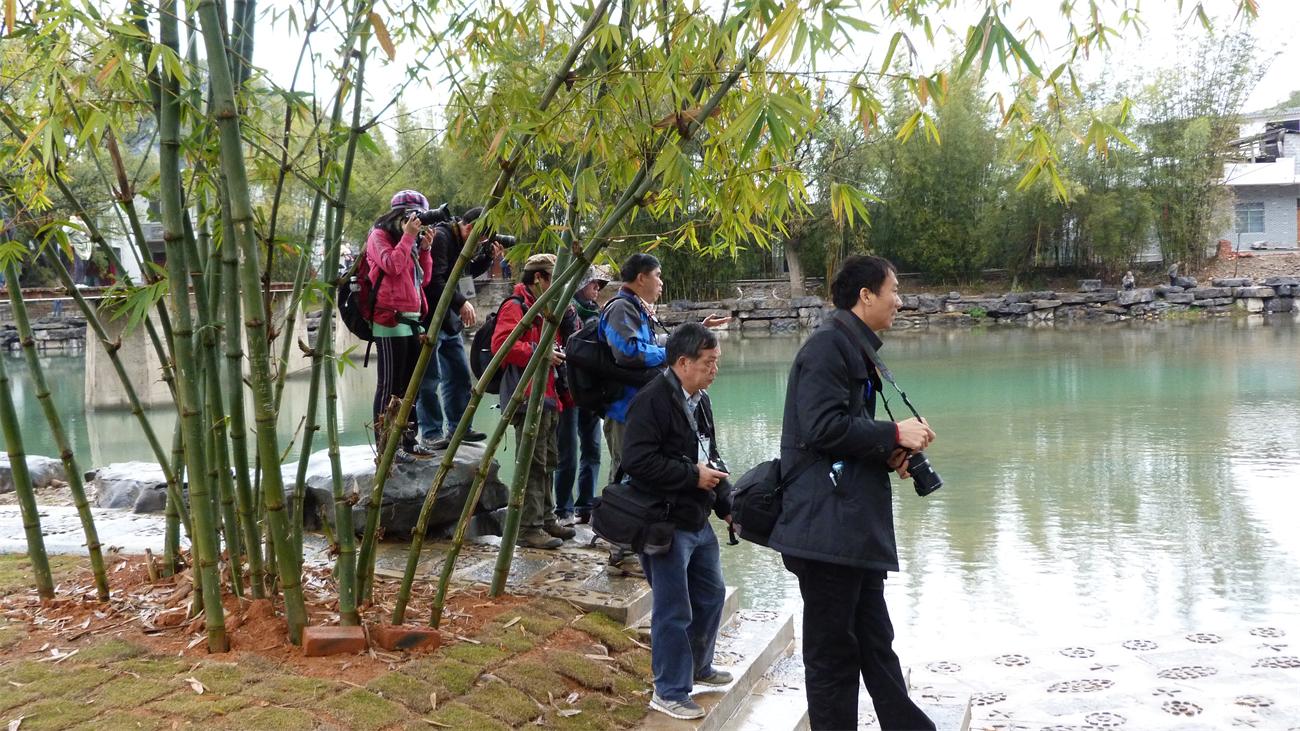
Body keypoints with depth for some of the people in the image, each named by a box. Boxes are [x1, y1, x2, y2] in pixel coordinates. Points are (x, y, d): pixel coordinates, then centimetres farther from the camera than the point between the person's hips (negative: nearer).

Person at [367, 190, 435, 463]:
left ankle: (406, 439, 16)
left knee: (410, 384, 9)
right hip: (390, 319, -8)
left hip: (412, 319, 8)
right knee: (390, 384, -8)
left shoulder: (410, 240, 22)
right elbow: (392, 266, -18)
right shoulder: (379, 236, 0)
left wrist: (425, 248, 8)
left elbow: (424, 278, 18)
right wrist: (407, 236, -11)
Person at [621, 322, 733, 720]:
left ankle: (698, 666, 42)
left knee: (711, 595, 21)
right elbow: (638, 462, -27)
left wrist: (727, 506, 11)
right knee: (674, 611, -2)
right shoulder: (651, 401, -19)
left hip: (698, 520, 10)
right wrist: (693, 476, -20)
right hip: (664, 522, -9)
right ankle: (669, 692, 13)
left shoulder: (700, 401, 11)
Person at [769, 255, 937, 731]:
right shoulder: (828, 345, -12)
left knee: (876, 645, 16)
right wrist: (894, 434, -13)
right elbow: (824, 427, -22)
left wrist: (888, 454, 6)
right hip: (828, 526, -10)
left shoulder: (854, 349, 19)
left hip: (856, 527, 10)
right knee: (833, 652, 1)